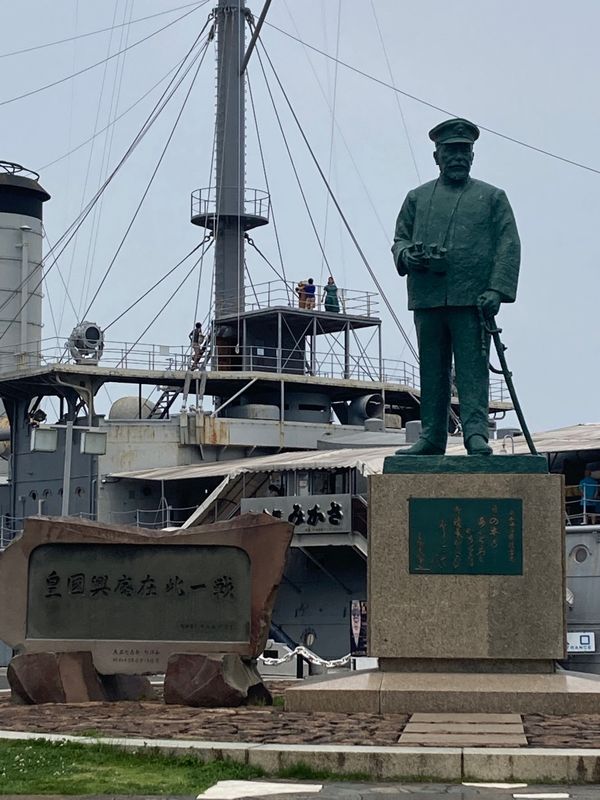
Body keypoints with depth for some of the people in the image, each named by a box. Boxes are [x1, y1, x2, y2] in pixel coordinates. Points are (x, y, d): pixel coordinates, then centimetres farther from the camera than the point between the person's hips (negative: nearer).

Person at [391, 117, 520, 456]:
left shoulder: (493, 197, 11)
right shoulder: (417, 198, 18)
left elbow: (509, 246, 4)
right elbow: (400, 238, 20)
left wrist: (497, 290, -9)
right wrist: (406, 254, -6)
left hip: (472, 300, -3)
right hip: (428, 300, 3)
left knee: (473, 368, -7)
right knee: (432, 370, 5)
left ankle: (476, 434, -9)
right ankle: (432, 437, 9)